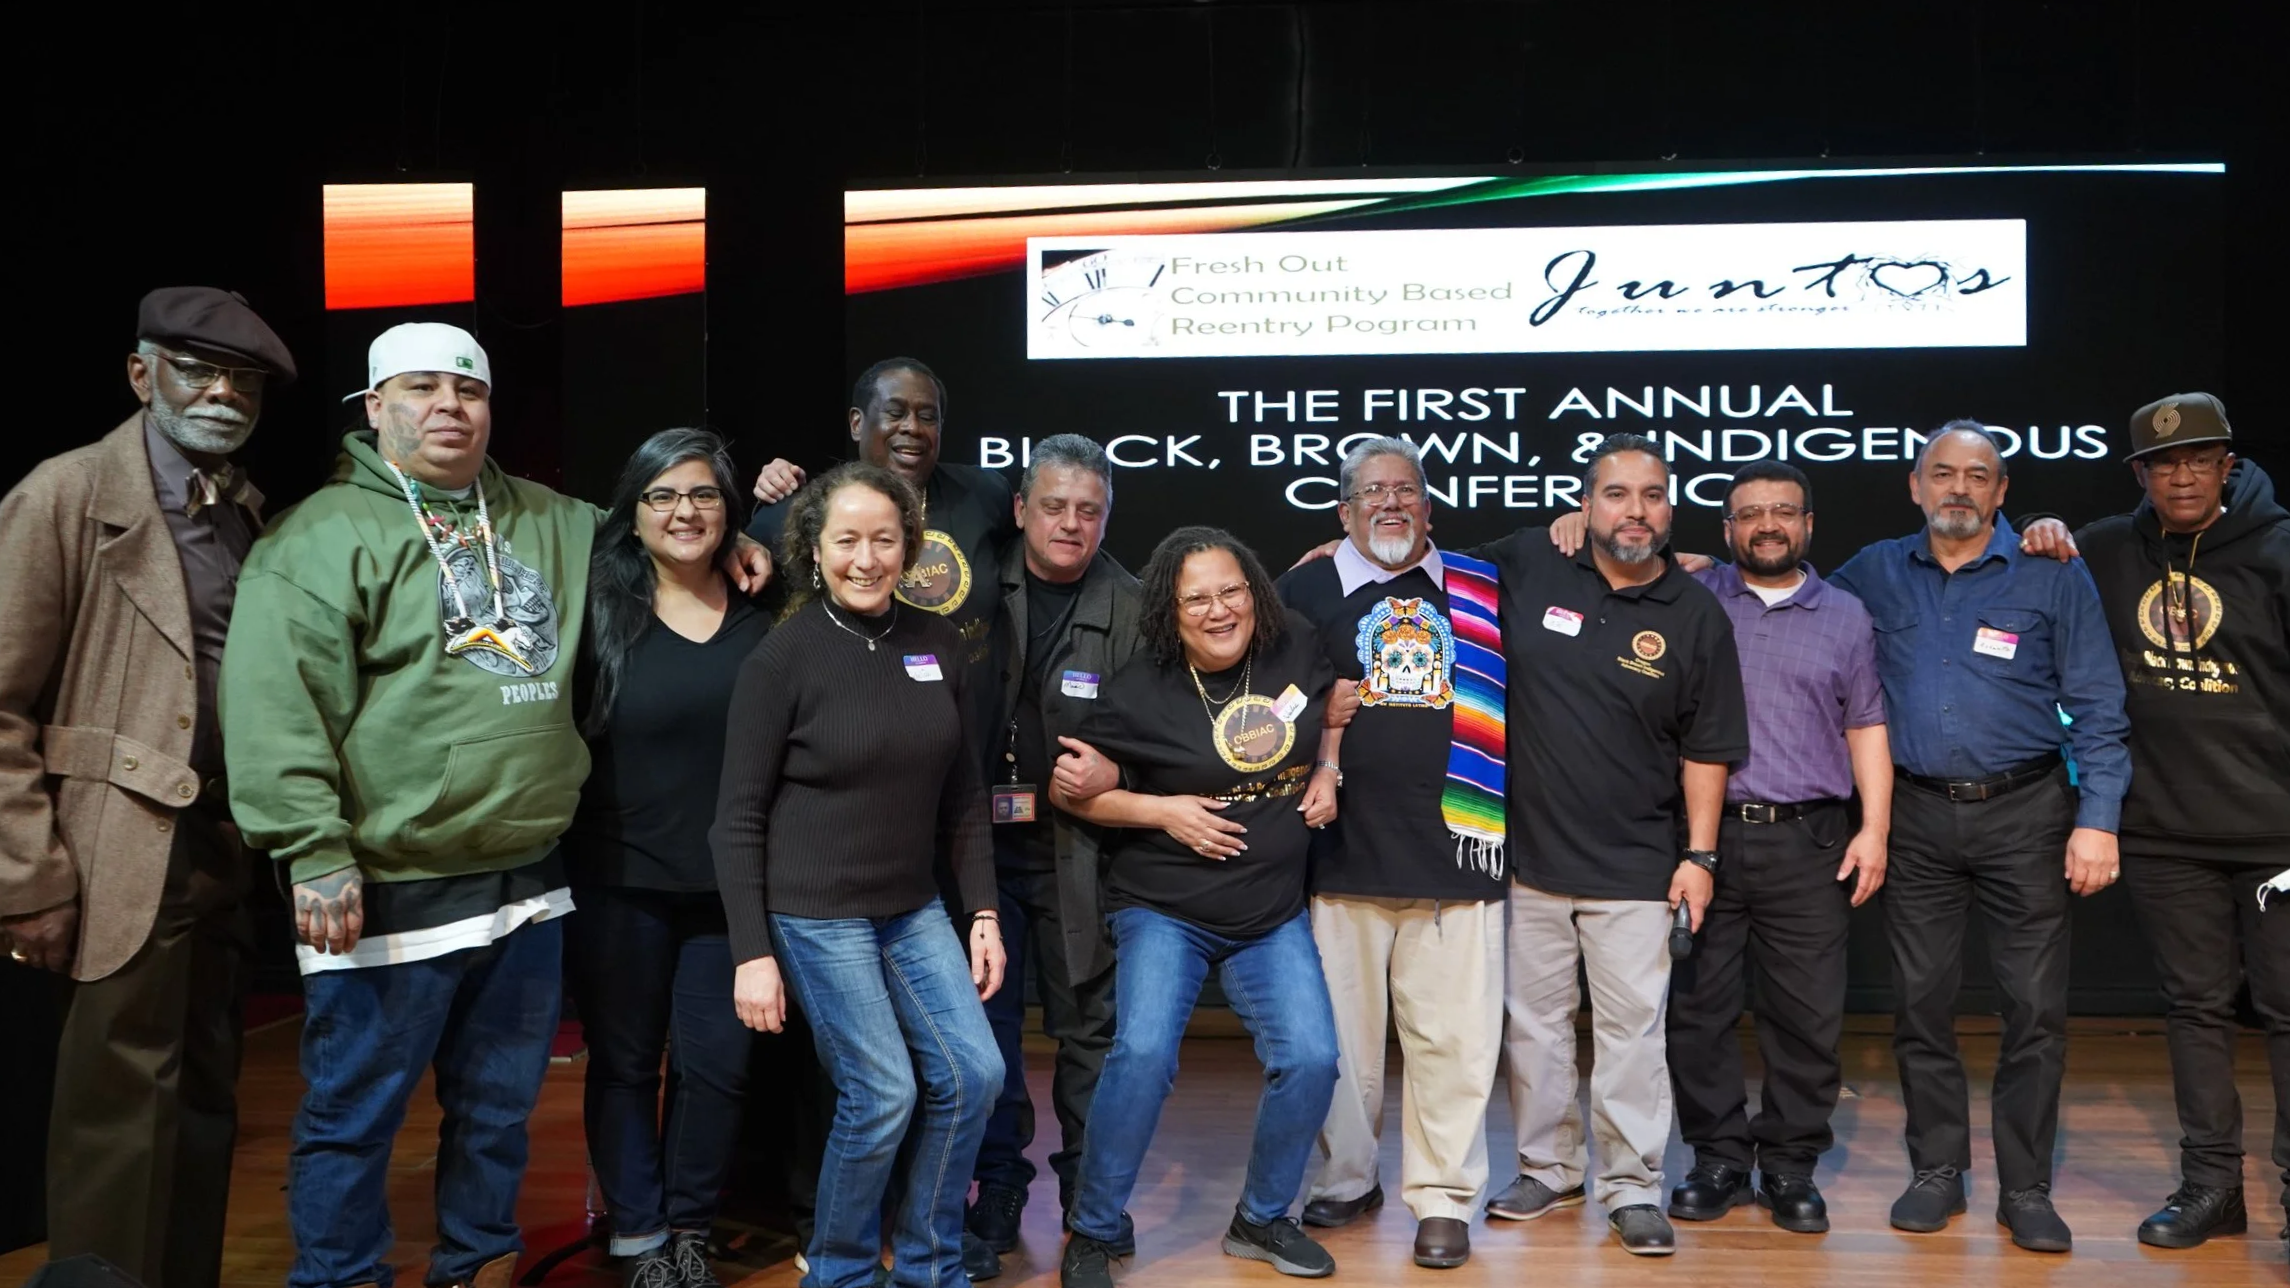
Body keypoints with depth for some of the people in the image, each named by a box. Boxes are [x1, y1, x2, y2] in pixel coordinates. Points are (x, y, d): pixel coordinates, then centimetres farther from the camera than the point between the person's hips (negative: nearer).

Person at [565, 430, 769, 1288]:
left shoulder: (761, 613, 2)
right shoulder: (599, 607, -4)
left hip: (731, 882, 2)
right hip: (621, 879, -1)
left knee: (716, 1062, 9)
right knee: (624, 1060, 11)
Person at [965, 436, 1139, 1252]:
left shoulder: (1132, 608, -2)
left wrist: (1114, 775, -16)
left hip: (1079, 843, 0)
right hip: (979, 836, 1)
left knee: (1088, 1019, 9)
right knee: (985, 1016, 6)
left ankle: (1090, 1187, 26)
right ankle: (995, 1186, 21)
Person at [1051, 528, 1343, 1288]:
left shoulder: (1295, 651, -3)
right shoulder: (1140, 692, -12)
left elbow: (1334, 708, 20)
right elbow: (1067, 789, -5)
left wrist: (1328, 773, 2)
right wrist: (1163, 811, -15)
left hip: (1273, 916, 3)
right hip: (1164, 909, -3)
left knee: (1310, 1060, -8)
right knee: (1144, 1054, -21)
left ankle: (1262, 1219, 18)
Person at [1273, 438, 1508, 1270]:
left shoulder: (1478, 589, 11)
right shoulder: (1308, 591, 6)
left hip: (1455, 853, 1)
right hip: (1345, 856, 0)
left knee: (1453, 1039, 2)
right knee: (1340, 1036, 10)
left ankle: (1442, 1199, 17)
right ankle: (1343, 1181, 28)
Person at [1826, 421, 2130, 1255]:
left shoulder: (2053, 577, -1)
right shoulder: (1876, 573, 6)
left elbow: (2096, 708, -2)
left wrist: (2097, 820, -9)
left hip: (2024, 812, -2)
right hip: (1917, 817, 2)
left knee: (2036, 1005, 0)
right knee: (1920, 1001, 7)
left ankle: (2026, 1187, 13)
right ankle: (1937, 1170, 21)